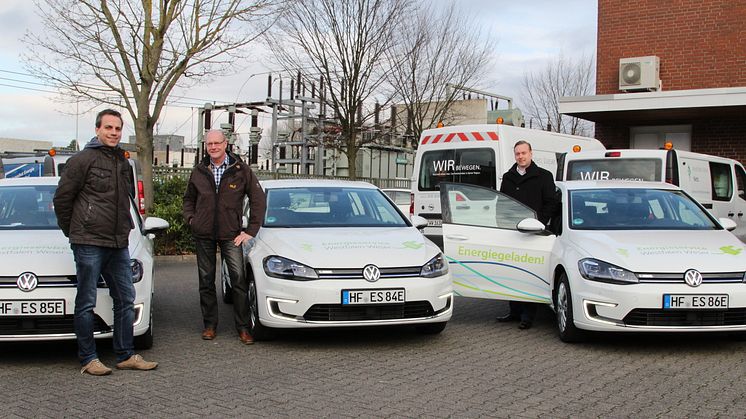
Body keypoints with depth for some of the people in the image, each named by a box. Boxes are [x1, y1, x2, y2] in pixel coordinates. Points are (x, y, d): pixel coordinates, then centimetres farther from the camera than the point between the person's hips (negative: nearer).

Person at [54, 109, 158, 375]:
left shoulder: (122, 162, 14)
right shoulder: (83, 160, -8)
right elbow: (62, 198, -5)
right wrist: (72, 231, 1)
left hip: (118, 245, 7)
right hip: (89, 244, -7)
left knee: (125, 300, 9)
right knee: (86, 303, 1)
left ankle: (126, 356, 17)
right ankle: (88, 360, 9)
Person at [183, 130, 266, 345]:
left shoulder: (241, 170, -1)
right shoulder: (199, 172, 7)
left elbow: (258, 200, 1)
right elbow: (189, 198, 22)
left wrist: (250, 230, -3)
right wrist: (190, 218, 5)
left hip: (230, 234, -3)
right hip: (203, 234, 3)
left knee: (239, 279, -9)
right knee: (206, 280, 7)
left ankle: (243, 327, -1)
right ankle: (210, 325, 18)